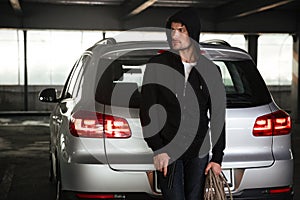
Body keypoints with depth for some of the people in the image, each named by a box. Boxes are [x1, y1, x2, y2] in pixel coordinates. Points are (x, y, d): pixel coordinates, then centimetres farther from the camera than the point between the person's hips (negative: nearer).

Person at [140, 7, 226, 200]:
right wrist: (158, 149, -10)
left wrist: (217, 158, 5)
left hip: (199, 152, 2)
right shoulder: (157, 65, 0)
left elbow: (218, 117, 9)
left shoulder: (210, 71, 5)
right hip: (167, 151, -2)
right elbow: (147, 111, -2)